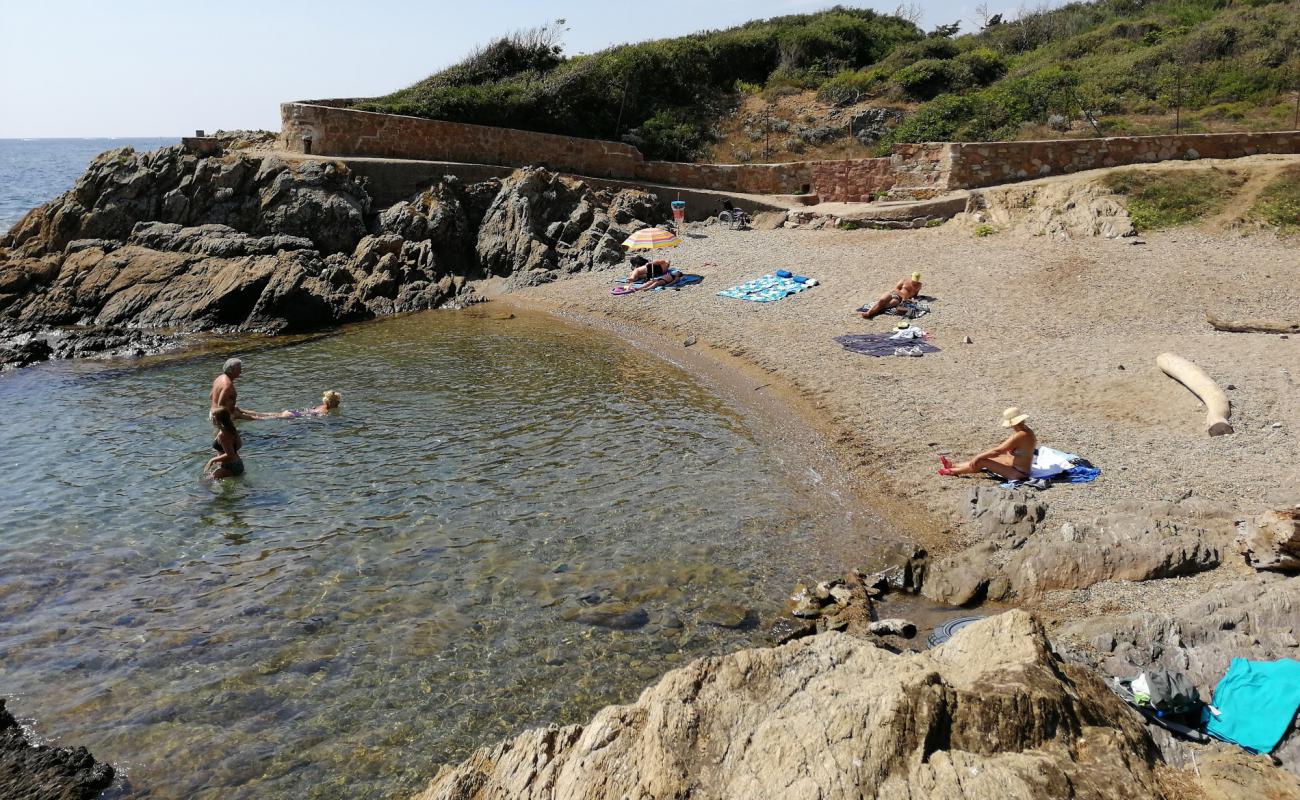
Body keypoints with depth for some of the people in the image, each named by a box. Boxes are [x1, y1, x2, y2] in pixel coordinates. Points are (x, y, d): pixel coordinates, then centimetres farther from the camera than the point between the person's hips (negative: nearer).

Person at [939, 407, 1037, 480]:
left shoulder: (1020, 436, -27)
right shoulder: (1025, 430, 4)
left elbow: (997, 451, -24)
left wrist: (978, 457, -15)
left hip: (1018, 473, -10)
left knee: (982, 462, -10)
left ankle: (953, 471, 6)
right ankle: (953, 466, 23)